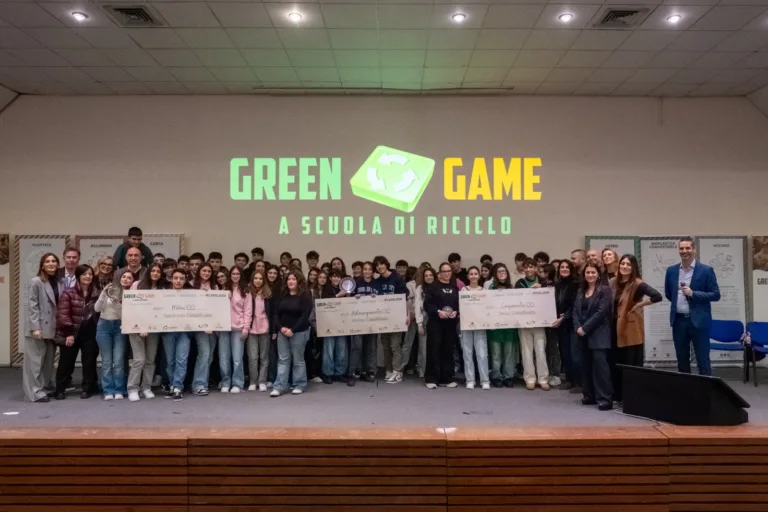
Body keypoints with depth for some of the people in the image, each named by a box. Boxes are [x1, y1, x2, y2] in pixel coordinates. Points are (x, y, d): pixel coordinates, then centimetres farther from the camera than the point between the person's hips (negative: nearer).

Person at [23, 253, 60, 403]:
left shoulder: (58, 282, 12)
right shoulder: (36, 282, -6)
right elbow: (32, 306, -11)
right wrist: (35, 327, -18)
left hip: (51, 328, 7)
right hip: (39, 328, -6)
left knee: (48, 361, 13)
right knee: (36, 361, -2)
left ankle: (46, 388, 23)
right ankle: (35, 393, 2)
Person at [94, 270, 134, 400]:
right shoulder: (109, 290, 0)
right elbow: (97, 309, -4)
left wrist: (118, 302, -23)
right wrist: (104, 293, -15)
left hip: (120, 327, 0)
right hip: (104, 326, 0)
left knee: (119, 360, -3)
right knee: (106, 360, 2)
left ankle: (119, 390, 5)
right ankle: (108, 391, 8)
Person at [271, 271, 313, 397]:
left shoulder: (305, 297, -7)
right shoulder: (283, 296, 9)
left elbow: (305, 316, -15)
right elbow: (276, 313, 7)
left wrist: (292, 330, -19)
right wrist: (280, 327, -10)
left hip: (299, 332, -5)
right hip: (282, 332, 5)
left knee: (298, 359, 4)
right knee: (283, 359, 4)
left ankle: (300, 385, 13)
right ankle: (280, 386, 4)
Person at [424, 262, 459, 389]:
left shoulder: (455, 288, 15)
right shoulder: (433, 286, 1)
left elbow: (460, 303, 11)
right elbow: (427, 304, -7)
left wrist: (456, 312, -9)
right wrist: (438, 312, -19)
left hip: (451, 323, 4)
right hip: (435, 322, -4)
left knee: (448, 350, 7)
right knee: (434, 349, -4)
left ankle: (447, 378, 15)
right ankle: (432, 379, 2)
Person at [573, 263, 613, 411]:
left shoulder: (605, 290, -4)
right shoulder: (580, 291, 15)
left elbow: (601, 312, -13)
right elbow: (575, 311, 9)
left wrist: (585, 328, -14)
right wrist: (578, 327, -8)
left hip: (598, 334, -6)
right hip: (584, 335, 6)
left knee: (600, 364, -12)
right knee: (586, 365, 9)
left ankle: (605, 398, -10)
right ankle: (590, 395, 18)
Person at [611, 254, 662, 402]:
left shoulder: (637, 284, -12)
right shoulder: (613, 282, 7)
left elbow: (657, 296, -24)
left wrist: (639, 305, -14)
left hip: (631, 329, -6)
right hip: (617, 328, 6)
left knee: (632, 364, 1)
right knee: (617, 363, 12)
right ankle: (619, 395, 23)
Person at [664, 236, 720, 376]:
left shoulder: (706, 270, -5)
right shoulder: (671, 270, 7)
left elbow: (715, 295, -7)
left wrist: (693, 293, -17)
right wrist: (678, 302, 11)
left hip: (698, 321, -4)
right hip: (678, 320, 4)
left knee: (703, 360, 1)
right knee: (682, 360, 13)